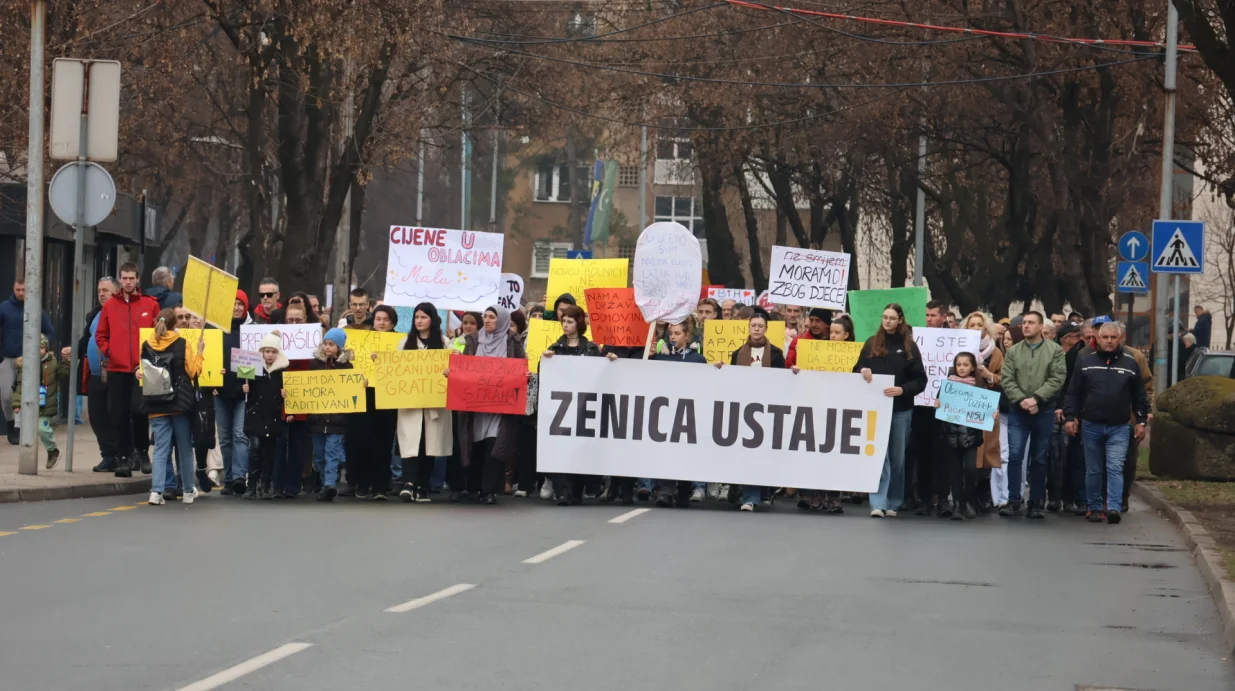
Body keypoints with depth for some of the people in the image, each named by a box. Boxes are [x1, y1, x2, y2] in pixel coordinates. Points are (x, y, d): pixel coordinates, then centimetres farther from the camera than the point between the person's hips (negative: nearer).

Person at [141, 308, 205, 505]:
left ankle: (156, 491, -12)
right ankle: (188, 491, 20)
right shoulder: (183, 344, -7)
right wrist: (199, 352, 4)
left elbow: (142, 374, 9)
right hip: (180, 404, -2)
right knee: (185, 448, 12)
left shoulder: (147, 346, 0)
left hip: (156, 406, 2)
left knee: (161, 449, 2)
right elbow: (193, 371, -7)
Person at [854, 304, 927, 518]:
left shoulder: (909, 347, 3)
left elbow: (920, 381, -1)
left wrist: (902, 390, -17)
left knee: (897, 457, 8)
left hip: (901, 409, 0)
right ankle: (878, 503, -13)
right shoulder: (871, 344, 8)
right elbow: (857, 371, 12)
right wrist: (862, 370, -11)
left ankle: (892, 503, 18)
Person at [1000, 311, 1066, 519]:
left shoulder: (1054, 350, 1)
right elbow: (1007, 381, -1)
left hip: (1044, 411, -1)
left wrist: (1036, 398, -17)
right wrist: (1021, 400, -16)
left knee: (1039, 459, 6)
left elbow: (1057, 379, -8)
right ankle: (1013, 501, -5)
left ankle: (1036, 503, 12)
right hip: (1017, 411, 1)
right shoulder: (1013, 351, 7)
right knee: (1015, 455, -8)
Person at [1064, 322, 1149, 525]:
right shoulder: (1085, 361, 3)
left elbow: (1139, 396, 9)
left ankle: (1113, 507, -16)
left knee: (1115, 468, -11)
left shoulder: (1130, 363, 4)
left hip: (1119, 427, -1)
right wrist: (1070, 417, -3)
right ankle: (1095, 508, 16)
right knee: (1093, 470, 8)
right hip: (1091, 426, 1)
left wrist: (1141, 421, 4)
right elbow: (1073, 393, 5)